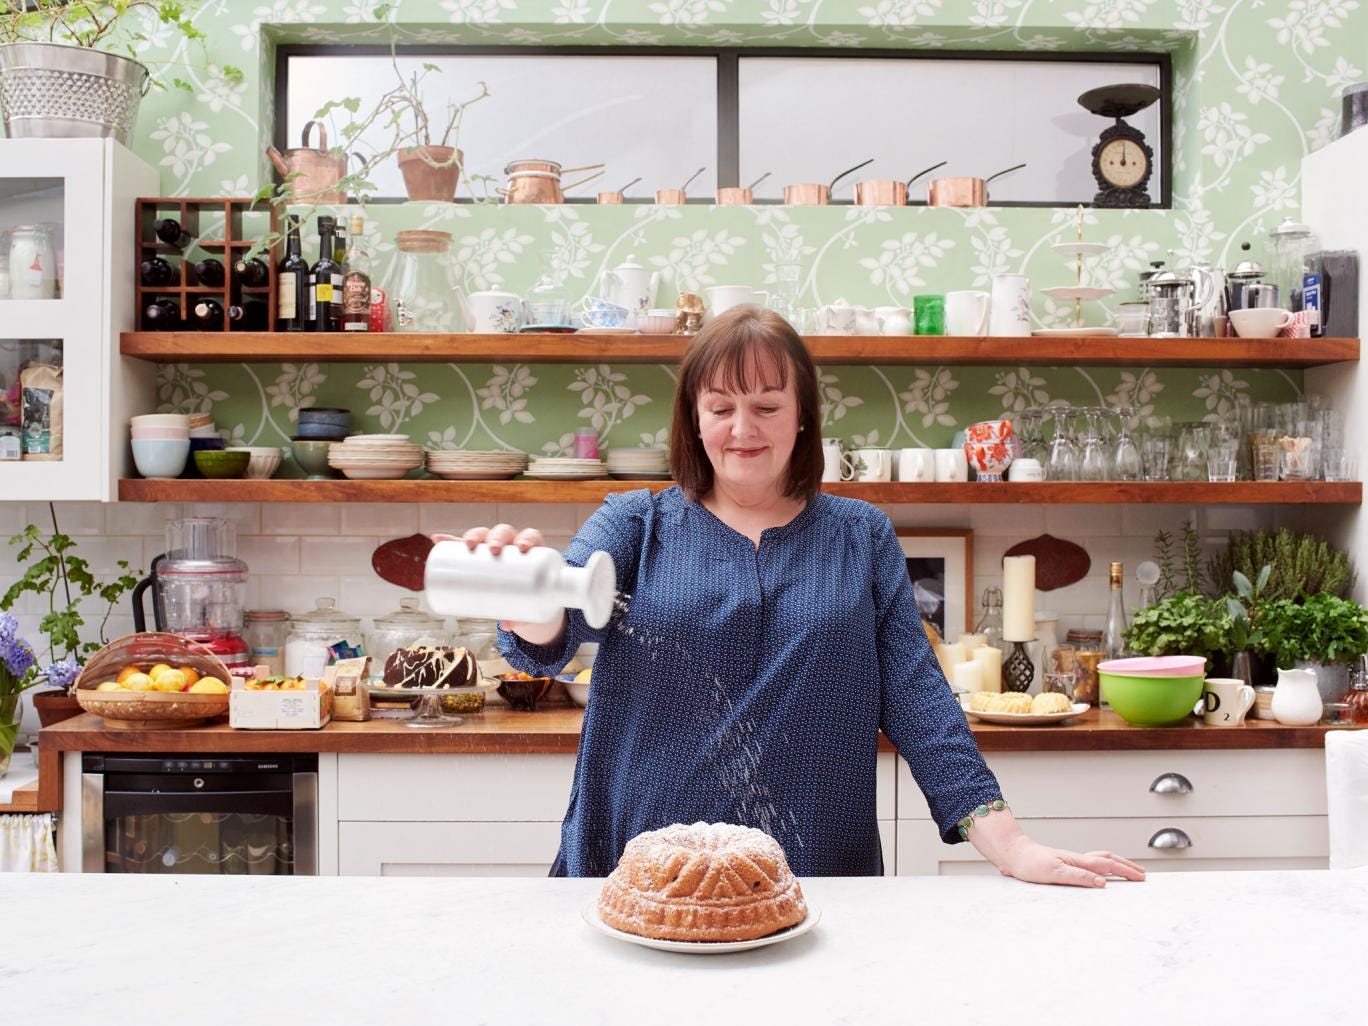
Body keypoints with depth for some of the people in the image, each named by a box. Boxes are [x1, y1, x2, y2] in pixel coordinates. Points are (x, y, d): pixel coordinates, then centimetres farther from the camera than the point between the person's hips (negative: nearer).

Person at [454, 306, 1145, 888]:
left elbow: (917, 697, 2)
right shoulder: (636, 523, 4)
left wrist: (1006, 843, -7)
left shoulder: (862, 536, 7)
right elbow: (548, 638, -12)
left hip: (820, 882, 0)